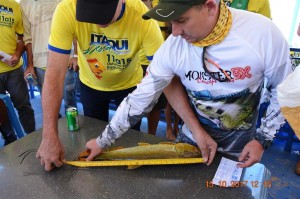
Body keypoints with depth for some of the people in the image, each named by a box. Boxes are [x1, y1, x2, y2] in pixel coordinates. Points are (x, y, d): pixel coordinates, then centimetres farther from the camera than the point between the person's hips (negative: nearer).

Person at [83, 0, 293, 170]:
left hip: (239, 145, -1)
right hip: (191, 139, 1)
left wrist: (263, 139, -11)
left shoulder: (263, 32, -26)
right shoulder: (172, 46, -22)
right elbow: (140, 98, -15)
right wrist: (103, 141, -10)